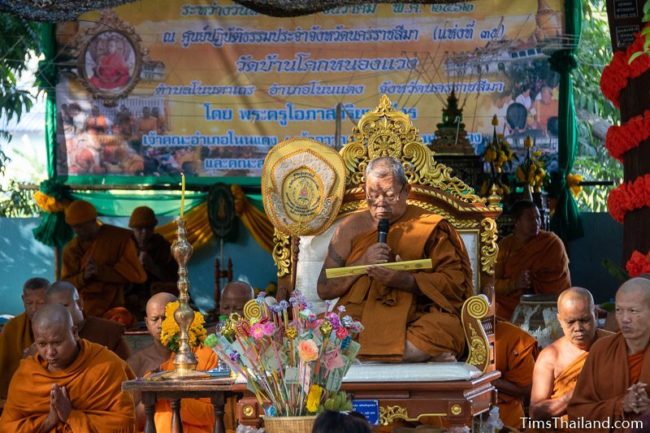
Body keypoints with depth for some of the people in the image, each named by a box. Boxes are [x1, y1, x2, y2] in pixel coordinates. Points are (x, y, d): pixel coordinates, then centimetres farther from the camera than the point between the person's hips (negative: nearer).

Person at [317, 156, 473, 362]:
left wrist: (404, 280, -14)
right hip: (357, 321, 0)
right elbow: (324, 289, 11)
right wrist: (362, 263, -5)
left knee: (446, 328, -35)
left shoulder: (429, 227, 10)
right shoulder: (351, 227, 15)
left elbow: (455, 283, 0)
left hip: (412, 324, 0)